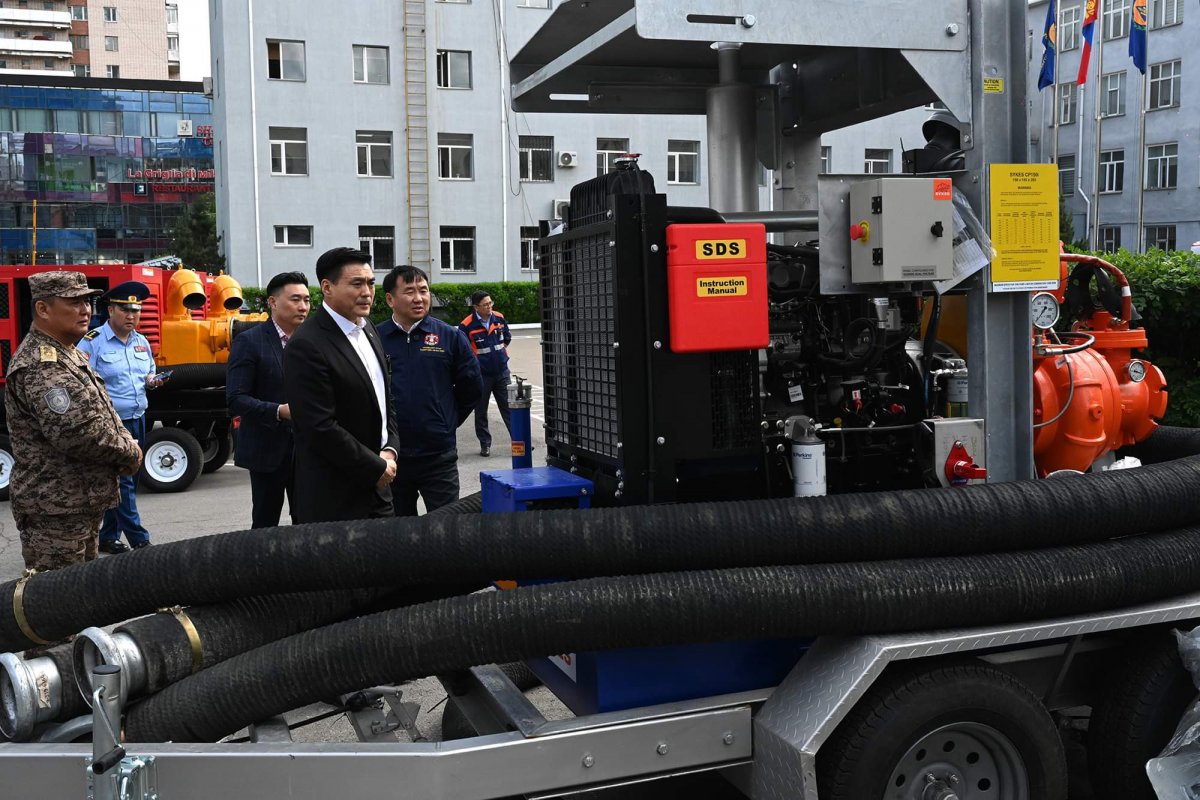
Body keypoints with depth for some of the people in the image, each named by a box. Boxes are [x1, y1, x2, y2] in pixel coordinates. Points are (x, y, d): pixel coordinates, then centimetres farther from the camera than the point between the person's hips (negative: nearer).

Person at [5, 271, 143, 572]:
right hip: (55, 513, -10)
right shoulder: (40, 367, -19)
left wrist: (127, 444, 3)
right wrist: (131, 454, -14)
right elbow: (77, 432, -29)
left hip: (81, 507, 11)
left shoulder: (66, 355, 16)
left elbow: (101, 416, 22)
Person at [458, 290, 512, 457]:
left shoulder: (499, 318, 0)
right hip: (481, 374, -3)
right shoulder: (467, 325, -14)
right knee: (480, 412, 8)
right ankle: (485, 444, 19)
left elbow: (507, 338, 19)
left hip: (501, 371, 3)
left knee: (509, 407, 6)